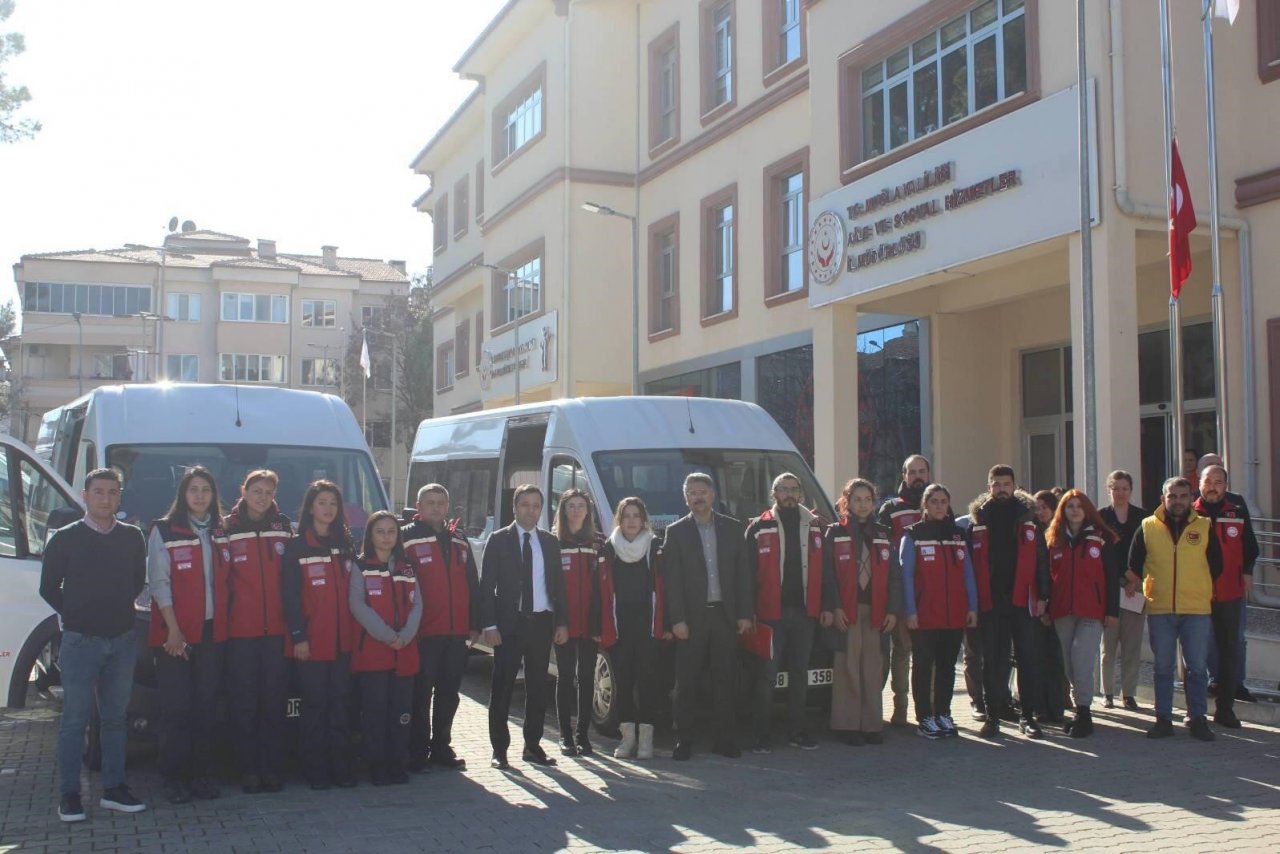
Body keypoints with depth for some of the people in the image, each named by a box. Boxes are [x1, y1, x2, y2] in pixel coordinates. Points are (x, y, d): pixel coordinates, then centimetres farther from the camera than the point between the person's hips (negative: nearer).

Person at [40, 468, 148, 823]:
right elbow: (49, 587, 5)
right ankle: (69, 795, 5)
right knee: (75, 720, -1)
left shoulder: (133, 537, 6)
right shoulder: (66, 538, -3)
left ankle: (114, 789, 16)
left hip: (123, 640, 3)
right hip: (80, 642, -3)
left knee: (115, 719, 9)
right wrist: (76, 615, 7)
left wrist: (118, 609, 10)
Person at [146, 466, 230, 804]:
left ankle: (202, 775, 14)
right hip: (174, 633, -4)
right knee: (176, 707, -3)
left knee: (206, 706, 6)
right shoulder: (164, 531, -3)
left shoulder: (220, 534, 12)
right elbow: (158, 582, -8)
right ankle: (173, 777, 5)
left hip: (212, 633, 4)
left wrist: (225, 621, 3)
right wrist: (173, 630, -13)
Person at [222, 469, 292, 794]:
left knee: (275, 701, 4)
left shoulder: (284, 527, 11)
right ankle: (249, 771, 8)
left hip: (277, 628, 2)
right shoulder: (228, 529, 3)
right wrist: (221, 619, -3)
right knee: (244, 703, 1)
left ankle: (273, 770, 10)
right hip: (240, 630, -2)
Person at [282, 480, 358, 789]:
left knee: (340, 704, 6)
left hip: (342, 640, 4)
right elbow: (290, 596, -5)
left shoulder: (346, 546, 14)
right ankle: (316, 771, 7)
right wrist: (298, 636, -12)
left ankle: (341, 768, 12)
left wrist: (357, 632, 7)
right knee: (315, 705, 1)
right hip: (311, 641, -4)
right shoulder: (296, 547, 0)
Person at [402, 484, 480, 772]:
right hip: (423, 633, -5)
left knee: (449, 694, 12)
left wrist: (474, 624, 10)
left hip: (457, 632, 5)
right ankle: (418, 753, 7)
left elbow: (472, 583, 16)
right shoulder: (407, 537, -2)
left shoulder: (459, 538, 15)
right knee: (421, 694, 0)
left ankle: (441, 747, 22)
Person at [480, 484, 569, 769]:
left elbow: (558, 585, 12)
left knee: (538, 687, 9)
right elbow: (487, 586, -4)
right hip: (509, 623, -4)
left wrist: (562, 622, 4)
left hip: (542, 623, 4)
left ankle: (533, 745, 19)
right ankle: (499, 749, 6)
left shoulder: (550, 542, 10)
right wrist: (490, 625, -12)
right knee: (502, 689, 0)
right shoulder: (499, 540, -1)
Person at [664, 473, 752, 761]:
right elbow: (672, 580, -2)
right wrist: (677, 619, -9)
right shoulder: (675, 532, 2)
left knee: (725, 680, 6)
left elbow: (742, 573, 8)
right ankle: (683, 741, 7)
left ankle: (724, 740, 14)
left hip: (725, 615, 2)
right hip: (692, 617, -2)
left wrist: (744, 613, 1)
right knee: (687, 683, 1)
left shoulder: (733, 528, 8)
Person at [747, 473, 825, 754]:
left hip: (804, 611, 3)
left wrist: (825, 607, 4)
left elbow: (823, 570, 12)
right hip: (772, 612, -3)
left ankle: (797, 731, 18)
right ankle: (762, 735, 2)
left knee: (800, 673, 10)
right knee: (767, 674, -3)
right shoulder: (759, 528, 1)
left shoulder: (815, 526, 10)